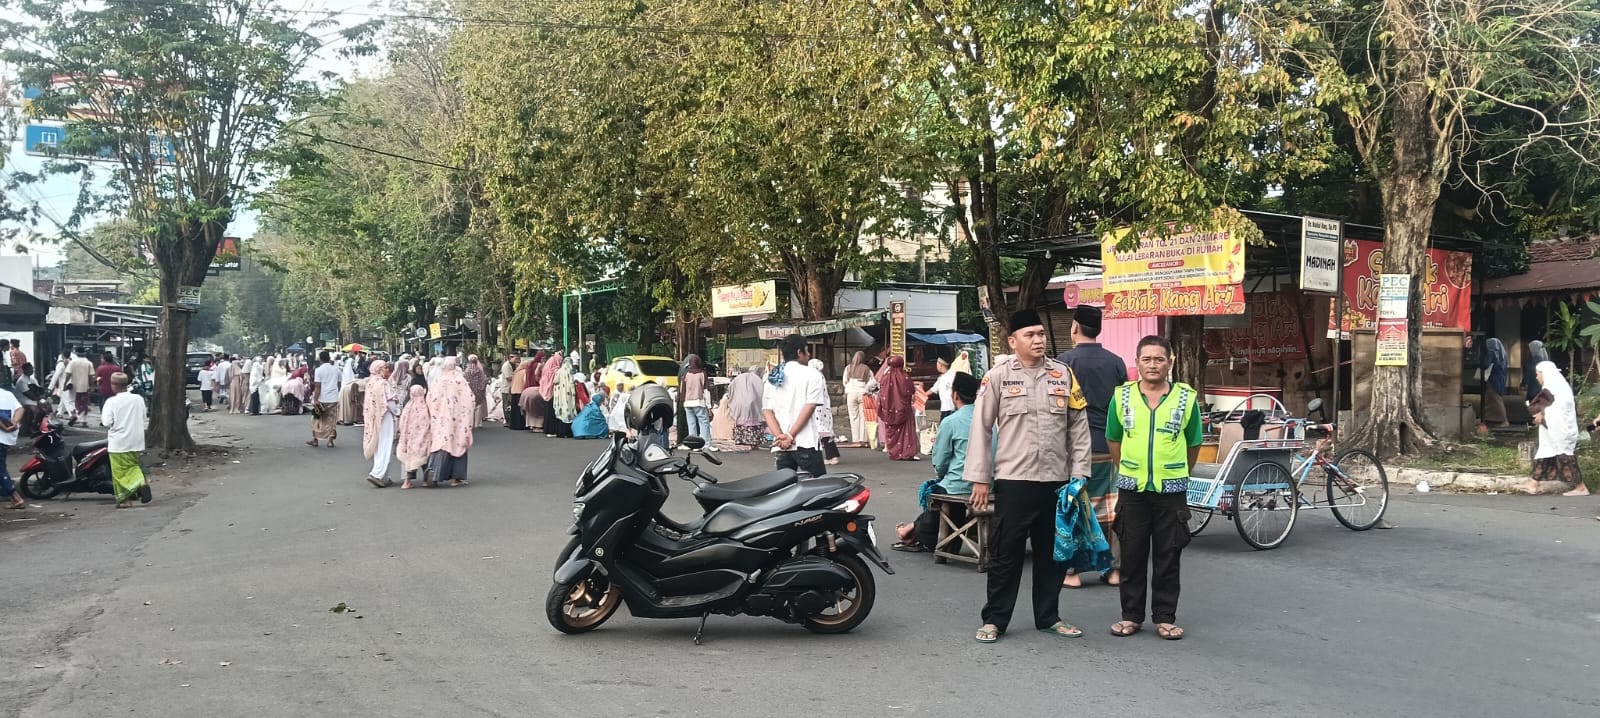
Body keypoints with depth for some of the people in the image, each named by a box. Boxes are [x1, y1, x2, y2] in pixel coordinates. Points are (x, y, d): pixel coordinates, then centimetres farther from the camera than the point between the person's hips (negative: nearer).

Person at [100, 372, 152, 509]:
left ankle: (124, 499, 5)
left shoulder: (111, 401, -13)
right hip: (136, 441, 4)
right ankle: (141, 483, -8)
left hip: (119, 443, -4)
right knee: (133, 465, 19)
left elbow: (107, 422, -15)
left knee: (120, 471, 5)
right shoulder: (138, 399, 0)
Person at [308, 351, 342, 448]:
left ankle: (315, 440, 18)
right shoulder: (336, 369, 5)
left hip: (322, 399, -3)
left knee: (317, 420, 12)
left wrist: (315, 401, -11)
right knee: (331, 420, 8)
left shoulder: (319, 370, -7)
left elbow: (317, 387, -11)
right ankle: (330, 441, 4)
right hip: (333, 399, 3)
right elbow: (340, 383, 8)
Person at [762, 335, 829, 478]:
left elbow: (766, 411, 5)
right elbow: (809, 407, -10)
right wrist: (790, 436, -11)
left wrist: (780, 436, -6)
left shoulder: (772, 377, 14)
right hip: (805, 443, -5)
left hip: (780, 445, 5)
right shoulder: (811, 374, -1)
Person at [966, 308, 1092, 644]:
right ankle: (994, 619, 13)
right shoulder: (998, 376, -3)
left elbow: (1079, 426, 8)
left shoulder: (1063, 374, 5)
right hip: (1013, 478, -3)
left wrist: (1079, 474, 3)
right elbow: (980, 428, -2)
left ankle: (1048, 617, 26)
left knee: (1051, 553, 13)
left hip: (1056, 479, 3)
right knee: (1005, 553, 2)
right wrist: (979, 478, -5)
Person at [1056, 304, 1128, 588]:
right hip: (1108, 445, 4)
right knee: (1109, 507, 10)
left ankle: (1072, 571, 4)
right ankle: (1114, 569, 14)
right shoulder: (1116, 362, 6)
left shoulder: (1065, 361, -8)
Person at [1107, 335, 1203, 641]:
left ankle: (1165, 617, 16)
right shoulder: (1122, 397, 1)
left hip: (1171, 490, -1)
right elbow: (1113, 440, 13)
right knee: (1132, 555, 7)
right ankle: (1131, 615, 17)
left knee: (1168, 557, 6)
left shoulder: (1187, 398, -1)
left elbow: (1193, 444, 11)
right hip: (1132, 488, 1)